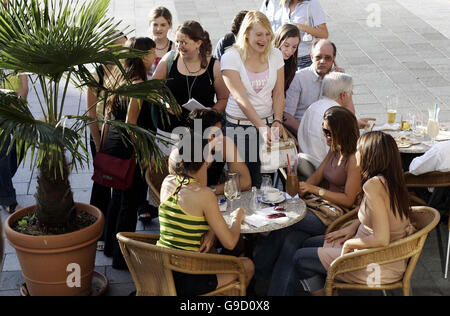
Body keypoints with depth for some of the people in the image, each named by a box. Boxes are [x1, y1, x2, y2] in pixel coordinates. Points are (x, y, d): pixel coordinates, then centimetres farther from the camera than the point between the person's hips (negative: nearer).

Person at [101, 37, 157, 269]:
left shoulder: (116, 78, 8)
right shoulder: (137, 84, -19)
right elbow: (131, 125, -22)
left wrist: (104, 146, 22)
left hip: (112, 144, 9)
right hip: (128, 149, -9)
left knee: (117, 197, 22)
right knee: (130, 203, 3)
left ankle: (110, 246, 36)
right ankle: (121, 257, 12)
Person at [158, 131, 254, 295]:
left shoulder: (168, 182, 1)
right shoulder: (204, 194, -19)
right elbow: (229, 243, -12)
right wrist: (237, 218, 7)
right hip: (184, 281, -7)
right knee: (248, 265, 15)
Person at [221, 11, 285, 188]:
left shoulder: (275, 55, 4)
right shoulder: (231, 57, -10)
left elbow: (278, 93, 4)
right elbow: (240, 97, -18)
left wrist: (277, 121, -13)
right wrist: (261, 127, -26)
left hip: (268, 122, 3)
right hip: (238, 125, -3)